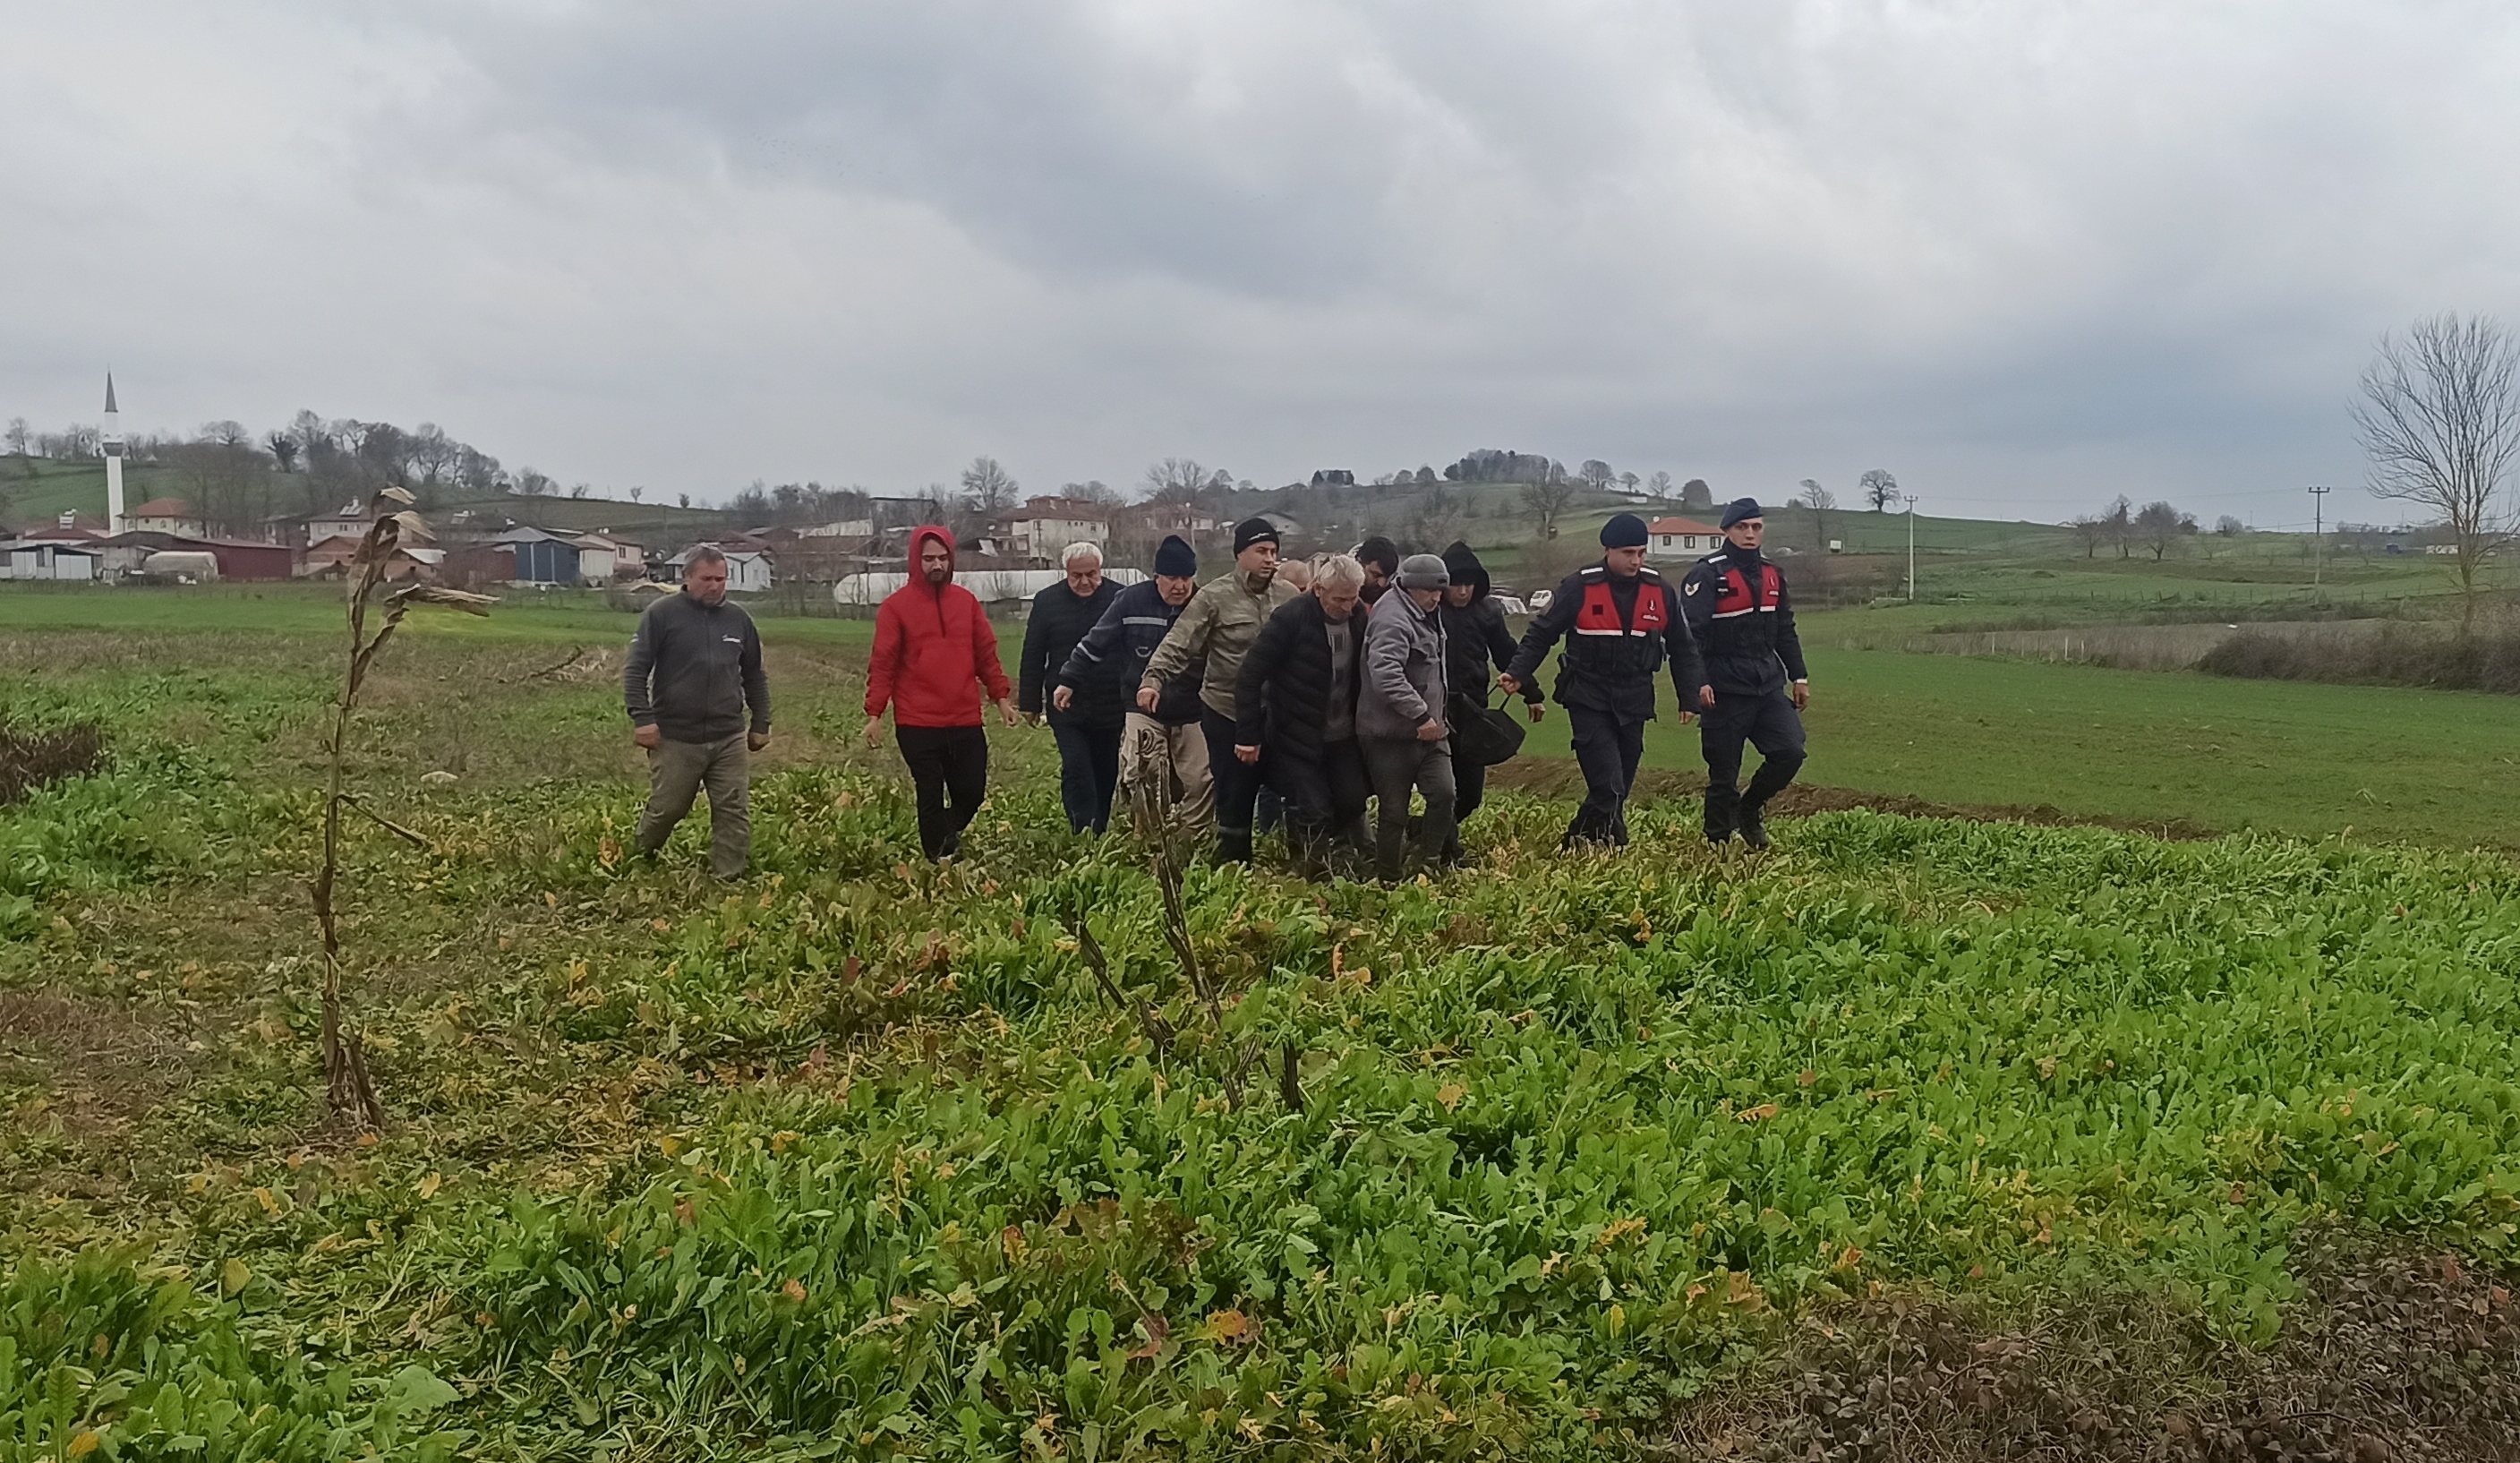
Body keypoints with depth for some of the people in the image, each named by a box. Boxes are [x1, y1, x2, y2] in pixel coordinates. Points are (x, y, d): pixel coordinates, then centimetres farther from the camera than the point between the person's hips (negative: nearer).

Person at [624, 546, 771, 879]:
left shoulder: (738, 619, 11)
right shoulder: (662, 614, -2)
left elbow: (754, 676, 20)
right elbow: (636, 669, -4)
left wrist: (760, 723, 17)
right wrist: (642, 718, -12)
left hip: (730, 739, 3)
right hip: (675, 739, -3)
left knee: (734, 813, -1)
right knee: (667, 808, 7)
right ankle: (639, 859, 35)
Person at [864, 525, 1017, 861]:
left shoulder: (967, 601, 9)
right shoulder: (895, 606, -2)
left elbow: (986, 653, 13)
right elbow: (882, 663, -4)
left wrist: (1001, 697, 8)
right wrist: (874, 714, -8)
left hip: (966, 721, 3)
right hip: (917, 724, -3)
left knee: (972, 792, 7)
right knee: (931, 797, 2)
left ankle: (945, 835, 36)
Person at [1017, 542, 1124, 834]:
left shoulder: (1120, 598, -3)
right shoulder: (1047, 601, 1)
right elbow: (1032, 657, 5)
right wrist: (1030, 703, 3)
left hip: (1111, 708, 0)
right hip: (1066, 708, 0)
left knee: (1106, 775, 11)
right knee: (1076, 771, -10)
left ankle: (1100, 832, 25)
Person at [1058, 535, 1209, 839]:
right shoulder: (1132, 601, -8)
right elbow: (1096, 643, 1)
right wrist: (1069, 680, 3)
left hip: (1191, 714, 2)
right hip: (1143, 710, -1)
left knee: (1200, 783, 2)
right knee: (1141, 778, -16)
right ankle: (1148, 839, 0)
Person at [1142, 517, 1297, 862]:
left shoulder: (1288, 597, 4)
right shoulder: (1215, 597, -7)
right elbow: (1178, 645, -12)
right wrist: (1153, 679, -24)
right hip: (1226, 713, -3)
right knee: (1234, 794, 4)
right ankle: (1233, 865, 16)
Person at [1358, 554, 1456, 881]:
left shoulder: (1426, 615, 13)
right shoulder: (1393, 619, -18)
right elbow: (1386, 674, -32)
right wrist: (1421, 715, -30)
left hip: (1428, 729, 8)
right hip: (1391, 734, -8)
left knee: (1444, 793, -9)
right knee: (1393, 813, 0)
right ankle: (1389, 880, 13)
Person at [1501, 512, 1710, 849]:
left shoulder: (1660, 591, 3)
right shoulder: (1580, 587, -8)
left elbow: (1682, 648, 12)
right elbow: (1541, 634, -1)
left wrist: (1691, 696, 6)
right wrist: (1518, 673, -13)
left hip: (1634, 704, 4)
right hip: (1589, 702, -4)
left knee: (1618, 789, 8)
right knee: (1609, 788, -17)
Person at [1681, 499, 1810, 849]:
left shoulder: (1772, 573, 12)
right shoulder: (1708, 574, -10)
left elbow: (1786, 631, 20)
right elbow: (1691, 632, -16)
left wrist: (1799, 676, 16)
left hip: (1769, 684, 6)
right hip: (1725, 688, -6)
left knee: (1790, 752, -5)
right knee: (1724, 771, -1)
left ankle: (1750, 808, 20)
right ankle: (1717, 842, 13)